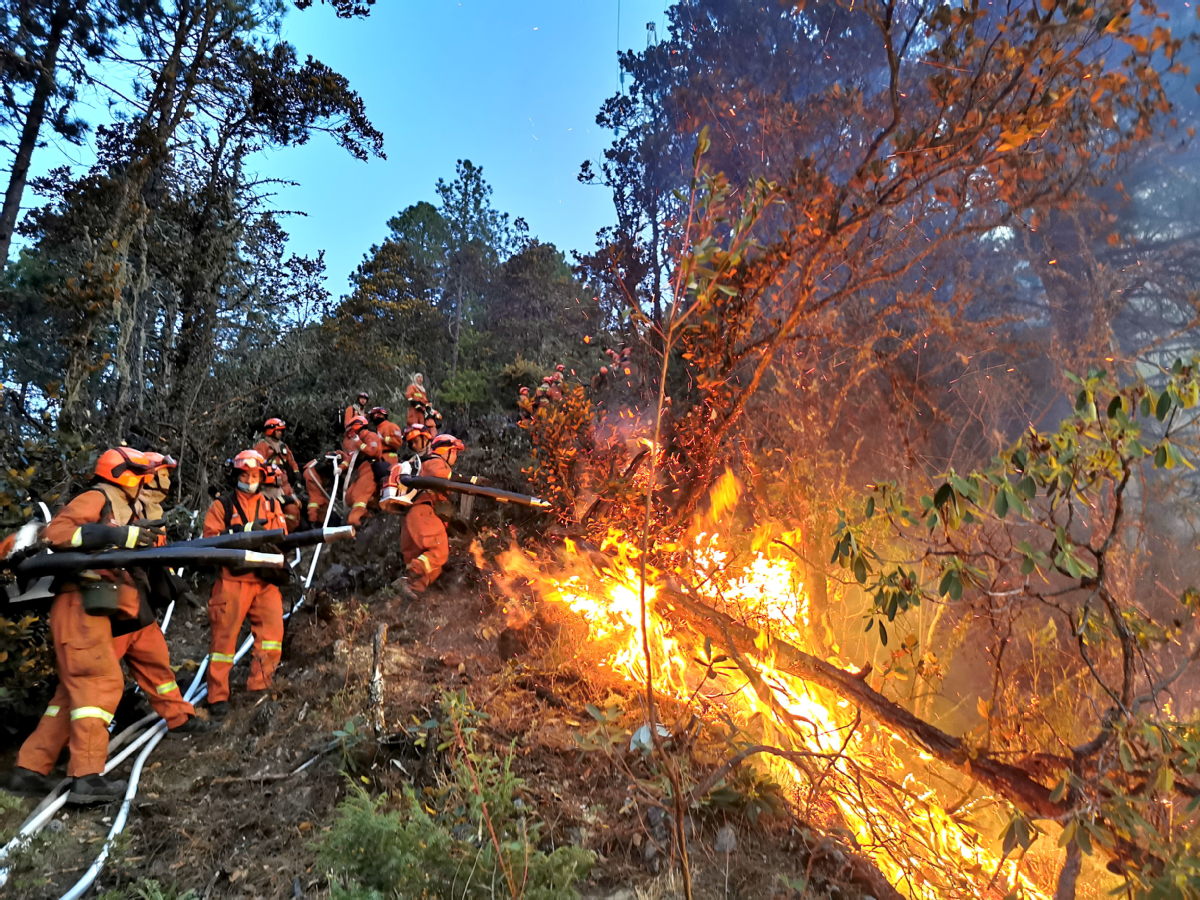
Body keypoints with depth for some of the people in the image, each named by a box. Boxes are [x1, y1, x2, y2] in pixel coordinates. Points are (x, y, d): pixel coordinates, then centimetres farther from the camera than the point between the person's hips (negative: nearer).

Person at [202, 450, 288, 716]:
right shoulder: (222, 505, 6)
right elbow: (210, 538, -4)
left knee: (273, 631, -7)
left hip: (265, 580, 3)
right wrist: (241, 534, -17)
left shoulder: (272, 505, 15)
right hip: (232, 580, -3)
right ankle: (218, 696, 12)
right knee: (224, 636, 1)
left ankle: (259, 689, 5)